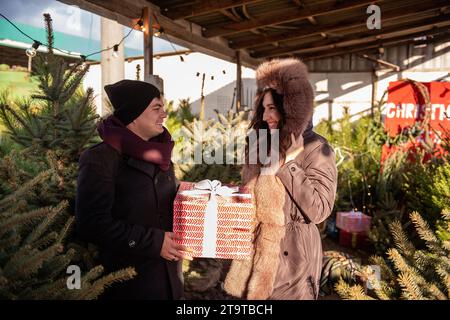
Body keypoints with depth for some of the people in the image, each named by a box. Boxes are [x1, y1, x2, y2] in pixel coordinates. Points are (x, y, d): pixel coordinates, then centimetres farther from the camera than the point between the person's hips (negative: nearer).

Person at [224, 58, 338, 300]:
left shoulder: (315, 149, -15)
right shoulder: (261, 143, 4)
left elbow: (319, 211, -20)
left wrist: (287, 164, -21)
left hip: (292, 250, -6)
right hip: (257, 244, 6)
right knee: (255, 290, 18)